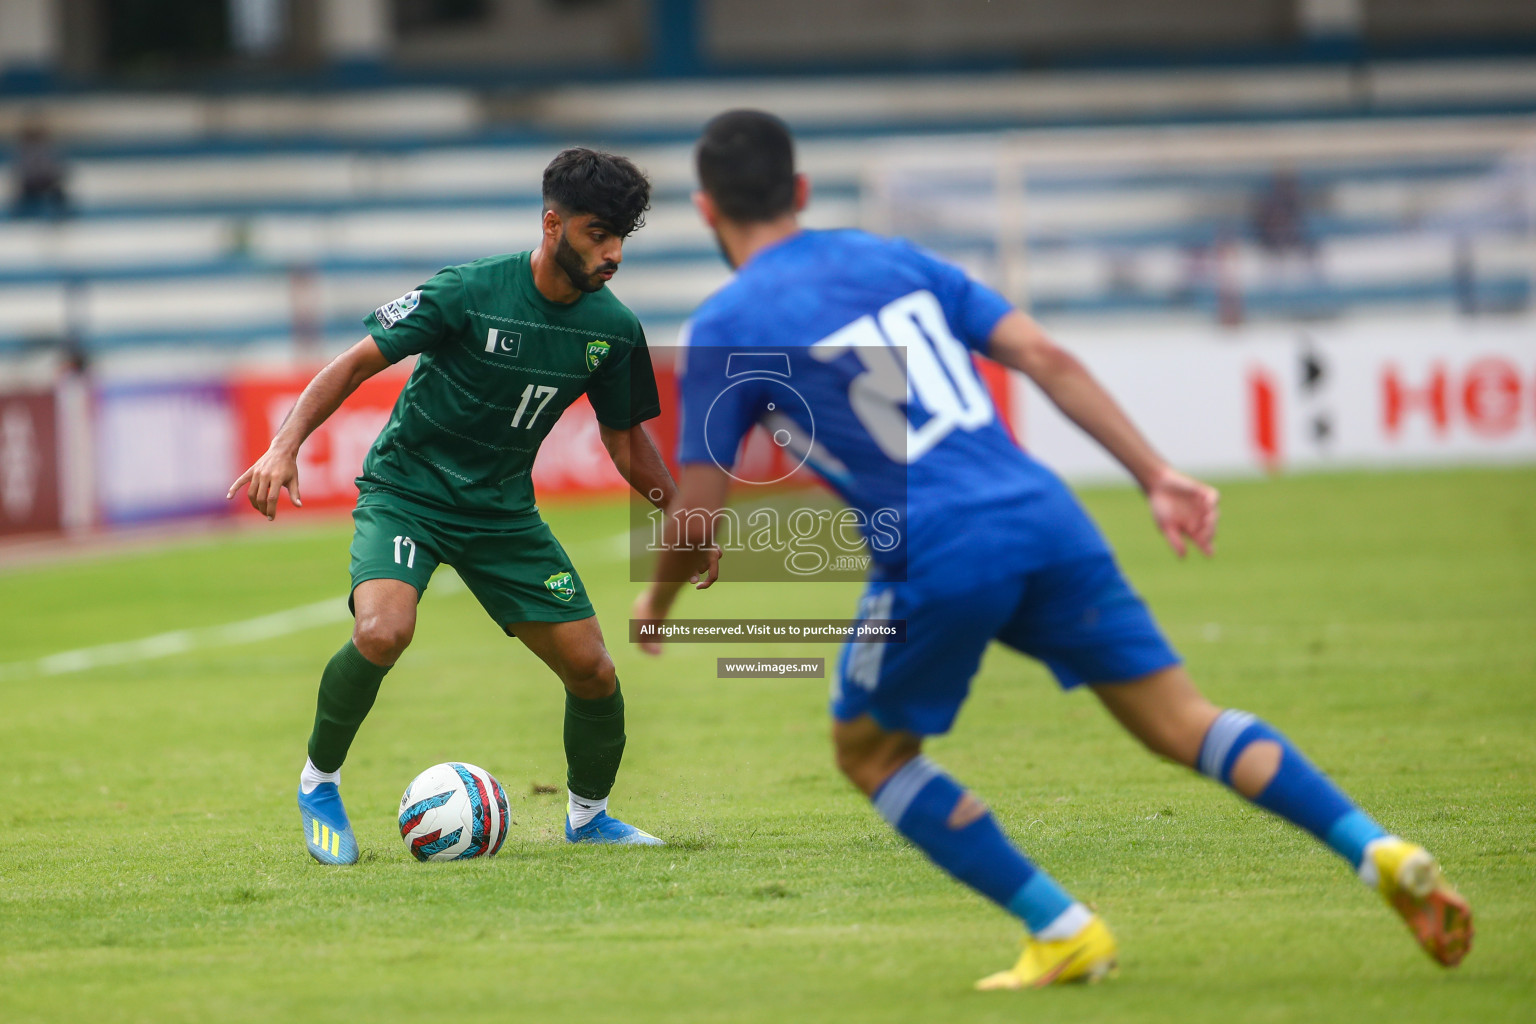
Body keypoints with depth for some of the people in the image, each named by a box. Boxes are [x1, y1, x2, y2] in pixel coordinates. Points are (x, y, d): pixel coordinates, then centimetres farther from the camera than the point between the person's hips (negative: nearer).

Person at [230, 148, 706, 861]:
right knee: (383, 631, -32)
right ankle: (319, 782, -6)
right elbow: (358, 362, -14)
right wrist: (286, 446, -26)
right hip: (405, 492, -5)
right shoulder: (470, 292, -20)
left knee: (592, 670, -2)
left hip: (503, 511, 5)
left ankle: (588, 815, 26)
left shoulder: (613, 330, -4)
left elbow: (625, 440, 11)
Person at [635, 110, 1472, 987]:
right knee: (1182, 721, 10)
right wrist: (1158, 477, 13)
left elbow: (698, 517, 3)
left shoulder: (724, 330, 5)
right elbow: (1047, 359, 13)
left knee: (870, 750, 18)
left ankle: (1066, 933, 10)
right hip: (1047, 520, 5)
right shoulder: (890, 259, 20)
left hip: (935, 557, -5)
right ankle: (1384, 855, -6)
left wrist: (659, 602, 23)